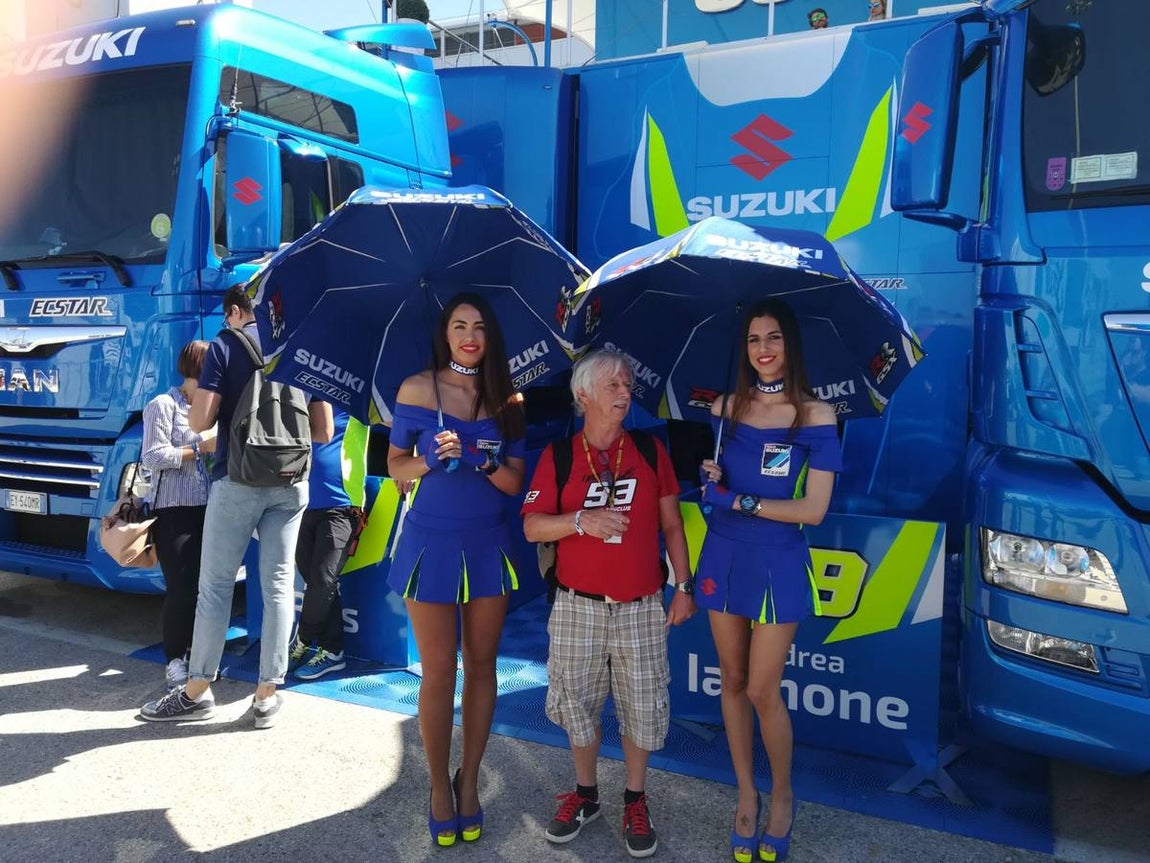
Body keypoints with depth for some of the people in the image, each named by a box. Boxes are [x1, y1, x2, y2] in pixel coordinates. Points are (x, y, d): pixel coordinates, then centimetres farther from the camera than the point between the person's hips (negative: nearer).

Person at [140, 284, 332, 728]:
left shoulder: (225, 345, -1)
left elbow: (199, 421, -8)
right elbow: (323, 431, 7)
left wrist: (196, 409, 15)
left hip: (238, 479, -3)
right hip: (291, 482, 3)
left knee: (216, 584, 6)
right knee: (279, 585, 5)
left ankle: (197, 691, 15)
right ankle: (267, 696, 10)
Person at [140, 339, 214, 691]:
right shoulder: (163, 405, -4)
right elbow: (153, 457, -13)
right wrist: (201, 448, -14)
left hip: (209, 509, 6)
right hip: (175, 510, -6)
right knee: (181, 587, -8)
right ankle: (174, 659, 6)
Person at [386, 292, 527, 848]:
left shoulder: (507, 400, 3)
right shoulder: (417, 388, -4)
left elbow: (514, 482, 0)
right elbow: (396, 466, 0)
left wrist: (481, 460, -18)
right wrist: (432, 459, -18)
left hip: (488, 543, 3)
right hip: (432, 542, -2)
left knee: (481, 665, 10)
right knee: (439, 671, 3)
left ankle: (469, 782, 25)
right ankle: (439, 787, 21)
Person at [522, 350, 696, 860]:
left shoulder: (650, 451, 2)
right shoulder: (558, 456, -1)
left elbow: (671, 524, 5)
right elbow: (532, 527, -4)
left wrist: (684, 586, 2)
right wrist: (581, 520, -21)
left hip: (641, 607, 0)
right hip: (578, 606, 0)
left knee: (641, 706, 7)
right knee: (577, 702, 11)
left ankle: (635, 802, 27)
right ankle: (585, 794, 32)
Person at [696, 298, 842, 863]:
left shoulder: (815, 416, -9)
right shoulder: (726, 407, 4)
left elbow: (814, 510, -14)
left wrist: (742, 502, -15)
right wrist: (711, 480, -6)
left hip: (777, 563, -4)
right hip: (723, 556, 4)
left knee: (763, 691, -1)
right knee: (732, 681, 11)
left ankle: (782, 797, 26)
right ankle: (746, 795, 29)